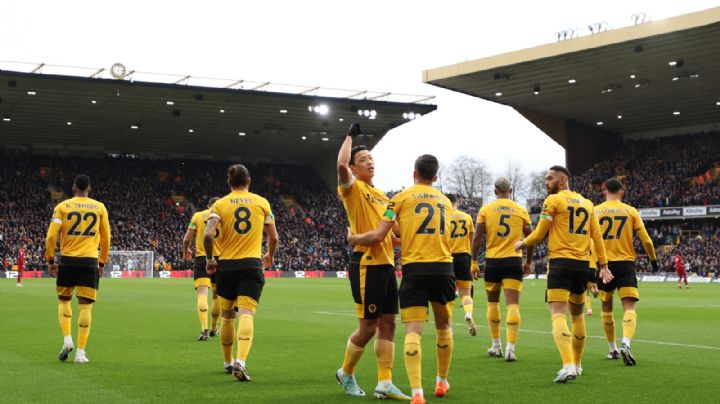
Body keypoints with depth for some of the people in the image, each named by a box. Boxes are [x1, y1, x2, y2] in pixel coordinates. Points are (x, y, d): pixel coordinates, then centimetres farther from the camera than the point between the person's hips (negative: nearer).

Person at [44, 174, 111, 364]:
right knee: (85, 306, 1)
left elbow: (51, 236, -4)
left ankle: (67, 339, 1)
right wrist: (102, 263, 19)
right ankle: (81, 352, -2)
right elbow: (106, 238, 10)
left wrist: (50, 260, 6)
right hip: (90, 262, 0)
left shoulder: (62, 206, 2)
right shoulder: (100, 208, 7)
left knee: (63, 300, 18)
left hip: (68, 260, 0)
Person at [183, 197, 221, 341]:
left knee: (202, 294, -9)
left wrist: (186, 251, 20)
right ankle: (213, 329, 31)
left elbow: (187, 239, 1)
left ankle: (204, 329, -27)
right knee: (217, 295, 16)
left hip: (201, 257, -1)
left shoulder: (197, 215, 5)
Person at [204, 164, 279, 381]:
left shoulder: (220, 204, 2)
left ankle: (228, 362, 29)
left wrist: (210, 259, 4)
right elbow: (273, 236, 10)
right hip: (252, 265, -1)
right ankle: (240, 361, -29)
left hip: (226, 265, 1)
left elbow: (208, 235, -12)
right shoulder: (261, 202, 5)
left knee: (227, 316, 17)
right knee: (246, 315, -10)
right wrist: (270, 255, 30)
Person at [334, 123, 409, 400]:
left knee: (387, 324, 5)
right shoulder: (353, 189, -4)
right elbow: (341, 165, -26)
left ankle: (384, 384, 9)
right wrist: (350, 135, -12)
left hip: (386, 263, 8)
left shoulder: (380, 195, 19)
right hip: (366, 264, -8)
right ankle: (346, 373, 19)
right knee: (367, 327, -2)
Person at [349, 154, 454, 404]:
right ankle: (442, 382, 34)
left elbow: (378, 236, -3)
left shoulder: (402, 198, 2)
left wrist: (355, 239, 15)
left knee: (413, 330, -6)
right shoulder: (445, 201, 16)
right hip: (443, 267, 3)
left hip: (414, 268, -3)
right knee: (443, 325, 21)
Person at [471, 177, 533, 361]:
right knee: (513, 305, -5)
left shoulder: (486, 210, 1)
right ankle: (510, 348, -16)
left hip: (492, 261, 0)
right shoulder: (521, 211, 5)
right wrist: (528, 262, 21)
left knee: (493, 303, 16)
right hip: (513, 261, 0)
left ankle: (496, 346, 23)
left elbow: (477, 238, -4)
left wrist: (473, 261, 5)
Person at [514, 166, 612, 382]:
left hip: (560, 262, -6)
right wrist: (604, 265, 13)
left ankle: (568, 365, -29)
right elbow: (597, 236, 12)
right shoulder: (587, 203, 15)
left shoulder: (553, 200, -3)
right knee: (577, 314, 19)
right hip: (582, 264, 6)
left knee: (558, 314, -12)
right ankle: (577, 364, 28)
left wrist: (522, 243, 16)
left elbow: (539, 234, -2)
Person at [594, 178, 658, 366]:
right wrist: (653, 259, 17)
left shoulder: (595, 211, 3)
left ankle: (612, 349, 22)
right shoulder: (631, 211, 2)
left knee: (606, 308, 15)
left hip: (604, 264, 1)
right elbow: (646, 240, 1)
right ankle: (625, 344, -29)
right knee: (629, 307, -5)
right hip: (625, 263, -1)